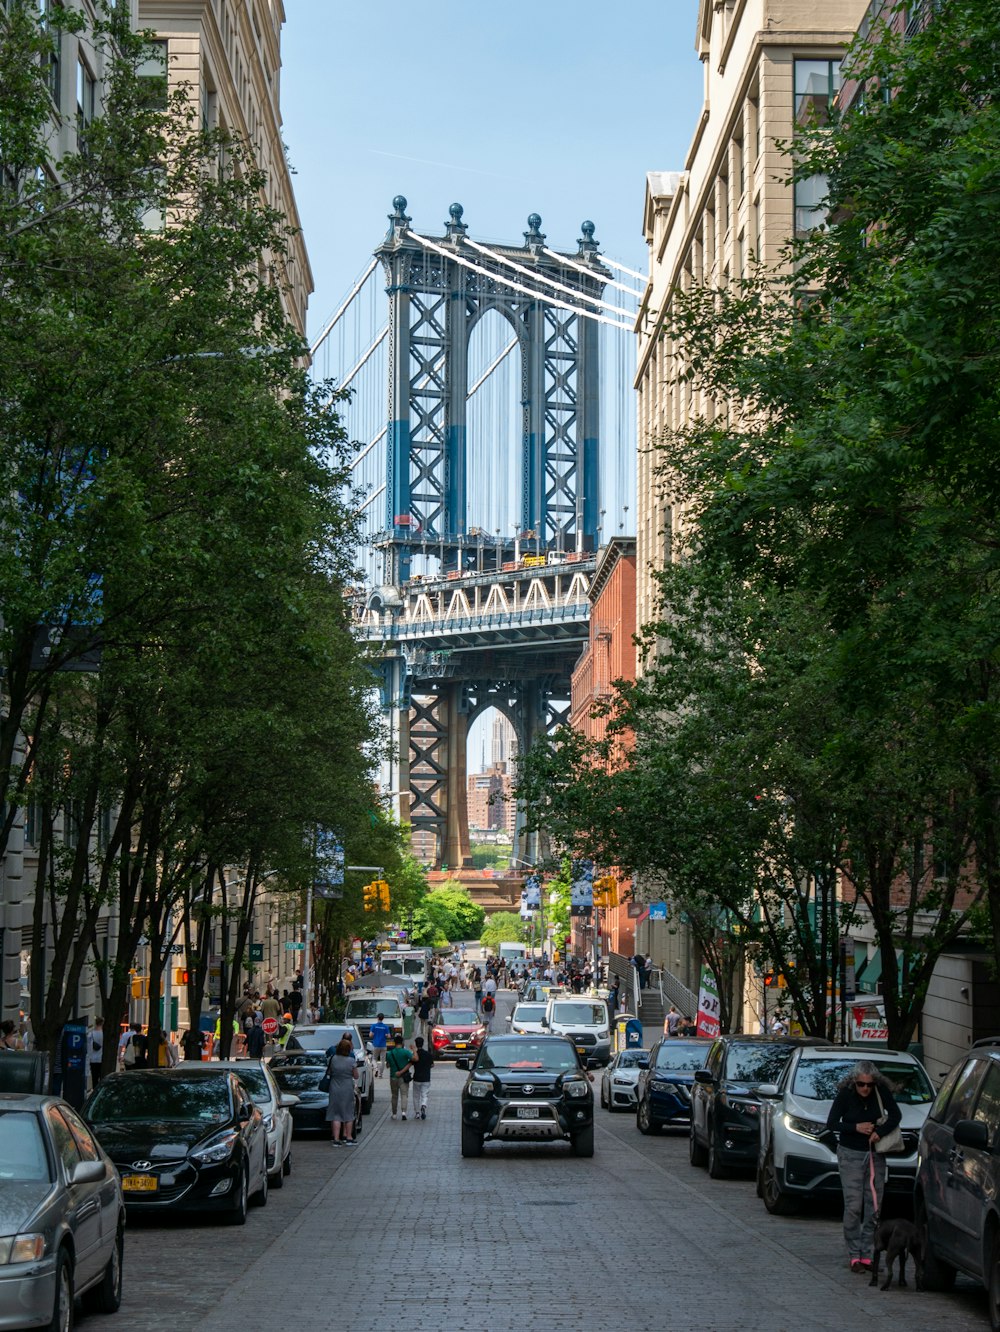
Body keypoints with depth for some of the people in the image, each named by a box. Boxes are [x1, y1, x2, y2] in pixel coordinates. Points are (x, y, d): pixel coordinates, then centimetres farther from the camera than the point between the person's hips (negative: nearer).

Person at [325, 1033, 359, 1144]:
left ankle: (336, 1139, -3)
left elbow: (328, 1072, 3)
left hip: (335, 1089, 1)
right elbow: (356, 1076, -3)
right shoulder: (351, 1061, -11)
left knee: (336, 1114, 3)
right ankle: (348, 1137, 15)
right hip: (348, 1089, -1)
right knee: (348, 1114, 12)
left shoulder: (331, 1059, -8)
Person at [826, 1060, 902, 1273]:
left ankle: (867, 1255, 8)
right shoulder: (845, 1093, -12)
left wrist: (880, 1132, -18)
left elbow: (896, 1116, -4)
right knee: (853, 1206, -8)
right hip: (851, 1154, -3)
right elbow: (831, 1123, -8)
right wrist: (856, 1127, -19)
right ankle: (854, 1256, -2)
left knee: (874, 1206, 1)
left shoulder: (882, 1091, -7)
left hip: (875, 1155, 3)